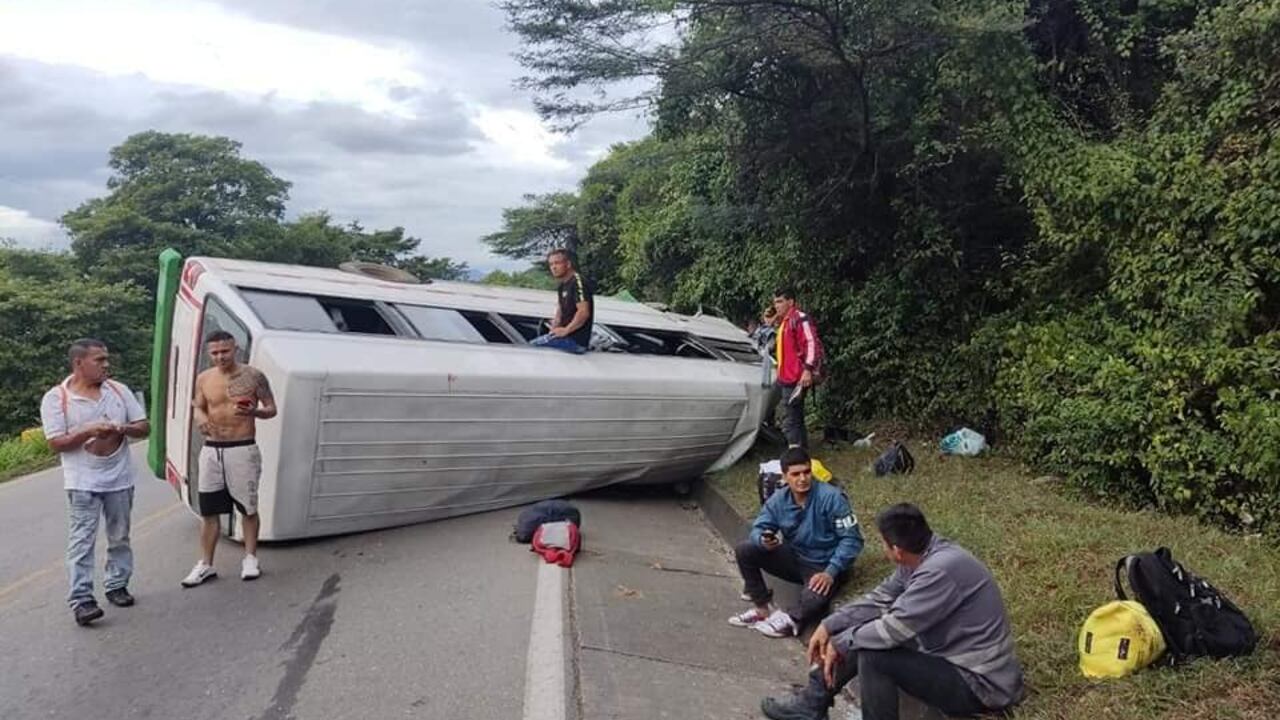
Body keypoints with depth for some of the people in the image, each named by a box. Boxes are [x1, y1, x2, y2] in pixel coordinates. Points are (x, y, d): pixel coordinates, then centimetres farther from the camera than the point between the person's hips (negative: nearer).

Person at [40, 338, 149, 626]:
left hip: (120, 479, 4)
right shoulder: (56, 397, -7)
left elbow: (144, 427, 5)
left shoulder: (118, 390, 3)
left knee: (120, 538, 13)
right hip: (83, 483, -4)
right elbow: (56, 443, -9)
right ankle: (81, 599, -4)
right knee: (82, 541, -5)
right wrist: (87, 432, -23)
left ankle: (116, 585, 27)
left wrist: (123, 429, -16)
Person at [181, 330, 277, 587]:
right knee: (208, 510, 6)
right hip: (211, 450, 3)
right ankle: (206, 565, 14)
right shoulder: (204, 379, 6)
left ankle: (250, 559, 19)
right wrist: (199, 416, -7)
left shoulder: (253, 376, -4)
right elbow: (198, 408, 17)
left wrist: (254, 412, -21)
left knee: (248, 508, 6)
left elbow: (272, 409, 1)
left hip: (243, 450, -3)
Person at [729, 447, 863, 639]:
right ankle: (763, 607, 0)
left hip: (823, 566, -5)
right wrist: (763, 540, -28)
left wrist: (831, 572, -28)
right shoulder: (778, 499, -7)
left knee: (813, 601, -38)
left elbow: (852, 539, -19)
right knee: (744, 550, -12)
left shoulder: (831, 497, -21)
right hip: (793, 558, 5)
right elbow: (758, 528, -2)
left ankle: (791, 619, -3)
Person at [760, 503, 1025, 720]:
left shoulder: (941, 569, -30)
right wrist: (829, 626, 2)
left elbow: (894, 629, -26)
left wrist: (839, 643, -11)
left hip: (981, 682, -9)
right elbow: (879, 599, 9)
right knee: (866, 635, 7)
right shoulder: (922, 557, -1)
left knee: (872, 655, -21)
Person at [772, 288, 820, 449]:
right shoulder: (783, 322, 20)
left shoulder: (800, 319, -11)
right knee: (796, 419, 15)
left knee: (790, 421, -12)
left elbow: (811, 344, -21)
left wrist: (808, 369, -28)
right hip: (787, 378, 11)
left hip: (796, 379, -11)